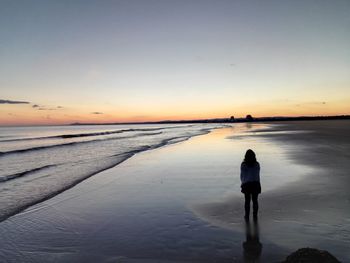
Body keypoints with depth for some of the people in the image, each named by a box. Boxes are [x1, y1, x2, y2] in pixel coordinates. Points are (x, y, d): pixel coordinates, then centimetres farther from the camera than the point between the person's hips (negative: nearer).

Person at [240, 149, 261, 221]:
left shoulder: (243, 165, -8)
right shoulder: (257, 164, -6)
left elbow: (242, 175, -2)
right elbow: (258, 175, -1)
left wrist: (242, 183, 16)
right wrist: (258, 183, 13)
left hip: (246, 185, -1)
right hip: (255, 184, 1)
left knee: (247, 201, 11)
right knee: (255, 200, 13)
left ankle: (247, 216, 18)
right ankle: (255, 216, 20)